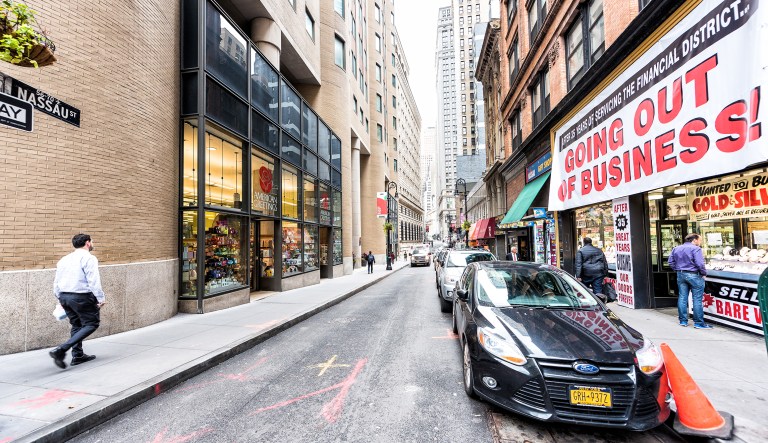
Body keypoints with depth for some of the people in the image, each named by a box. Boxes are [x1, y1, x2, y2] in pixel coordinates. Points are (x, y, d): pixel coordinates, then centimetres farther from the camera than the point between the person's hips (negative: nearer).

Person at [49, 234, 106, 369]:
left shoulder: (64, 259, 14)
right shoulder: (88, 258, -11)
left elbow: (56, 282, 18)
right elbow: (94, 281, -18)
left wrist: (61, 298, 26)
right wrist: (100, 298, -13)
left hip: (64, 296, 8)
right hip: (81, 297, -8)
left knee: (76, 325, 19)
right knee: (91, 324, 1)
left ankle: (78, 355, 22)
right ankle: (61, 350, -10)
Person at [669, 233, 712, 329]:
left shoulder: (676, 249, 9)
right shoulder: (696, 249, -11)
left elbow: (671, 262, 11)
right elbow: (699, 264, -18)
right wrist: (704, 273, -4)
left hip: (680, 275, 6)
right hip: (693, 275, -6)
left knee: (682, 298, 10)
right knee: (697, 299, 0)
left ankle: (683, 321, 16)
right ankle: (698, 323, 5)